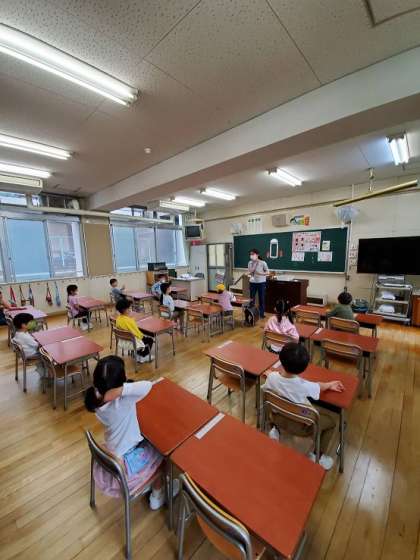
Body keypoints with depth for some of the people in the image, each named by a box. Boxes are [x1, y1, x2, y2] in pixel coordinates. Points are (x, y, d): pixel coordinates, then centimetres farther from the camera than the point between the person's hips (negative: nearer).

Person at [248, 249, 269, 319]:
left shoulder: (263, 263, -10)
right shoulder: (250, 263, 2)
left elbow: (267, 272, -6)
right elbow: (249, 272, 7)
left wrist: (260, 273, -21)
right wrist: (251, 271, -14)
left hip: (261, 283, -3)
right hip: (252, 282, 3)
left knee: (261, 298, 6)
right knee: (251, 298, 9)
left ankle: (261, 314, 19)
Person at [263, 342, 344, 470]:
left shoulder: (272, 377, -27)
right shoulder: (304, 386, -34)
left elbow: (265, 389, -4)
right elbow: (319, 386, -11)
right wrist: (330, 384, 11)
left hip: (279, 418, 4)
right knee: (331, 421, 18)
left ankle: (276, 430, 39)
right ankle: (319, 457, 26)